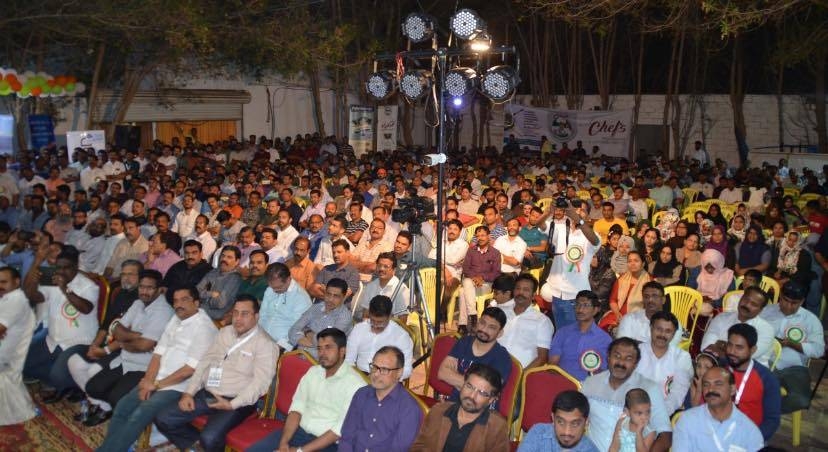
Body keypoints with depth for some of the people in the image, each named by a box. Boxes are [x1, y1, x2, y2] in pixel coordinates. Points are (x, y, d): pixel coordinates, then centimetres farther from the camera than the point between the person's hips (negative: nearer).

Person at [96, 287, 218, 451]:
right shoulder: (175, 319, 11)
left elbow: (191, 368, -20)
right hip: (156, 382, 8)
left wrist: (157, 384, -13)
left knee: (139, 415, -21)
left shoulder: (204, 327, -14)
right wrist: (148, 381, -6)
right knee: (122, 407, -4)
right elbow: (159, 352, 10)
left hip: (178, 387, -8)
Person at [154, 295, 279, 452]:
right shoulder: (225, 332, 13)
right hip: (206, 395, 7)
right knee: (163, 420, -4)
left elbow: (260, 382, -17)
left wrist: (232, 404, -25)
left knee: (210, 438, -30)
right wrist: (189, 392, 2)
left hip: (236, 402, -7)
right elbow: (204, 363, 15)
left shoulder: (265, 344, -9)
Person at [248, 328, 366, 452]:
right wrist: (284, 442, -11)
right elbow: (297, 407, 5)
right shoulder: (312, 372, 10)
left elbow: (340, 430, -16)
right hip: (299, 431, 6)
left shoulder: (354, 384, -13)